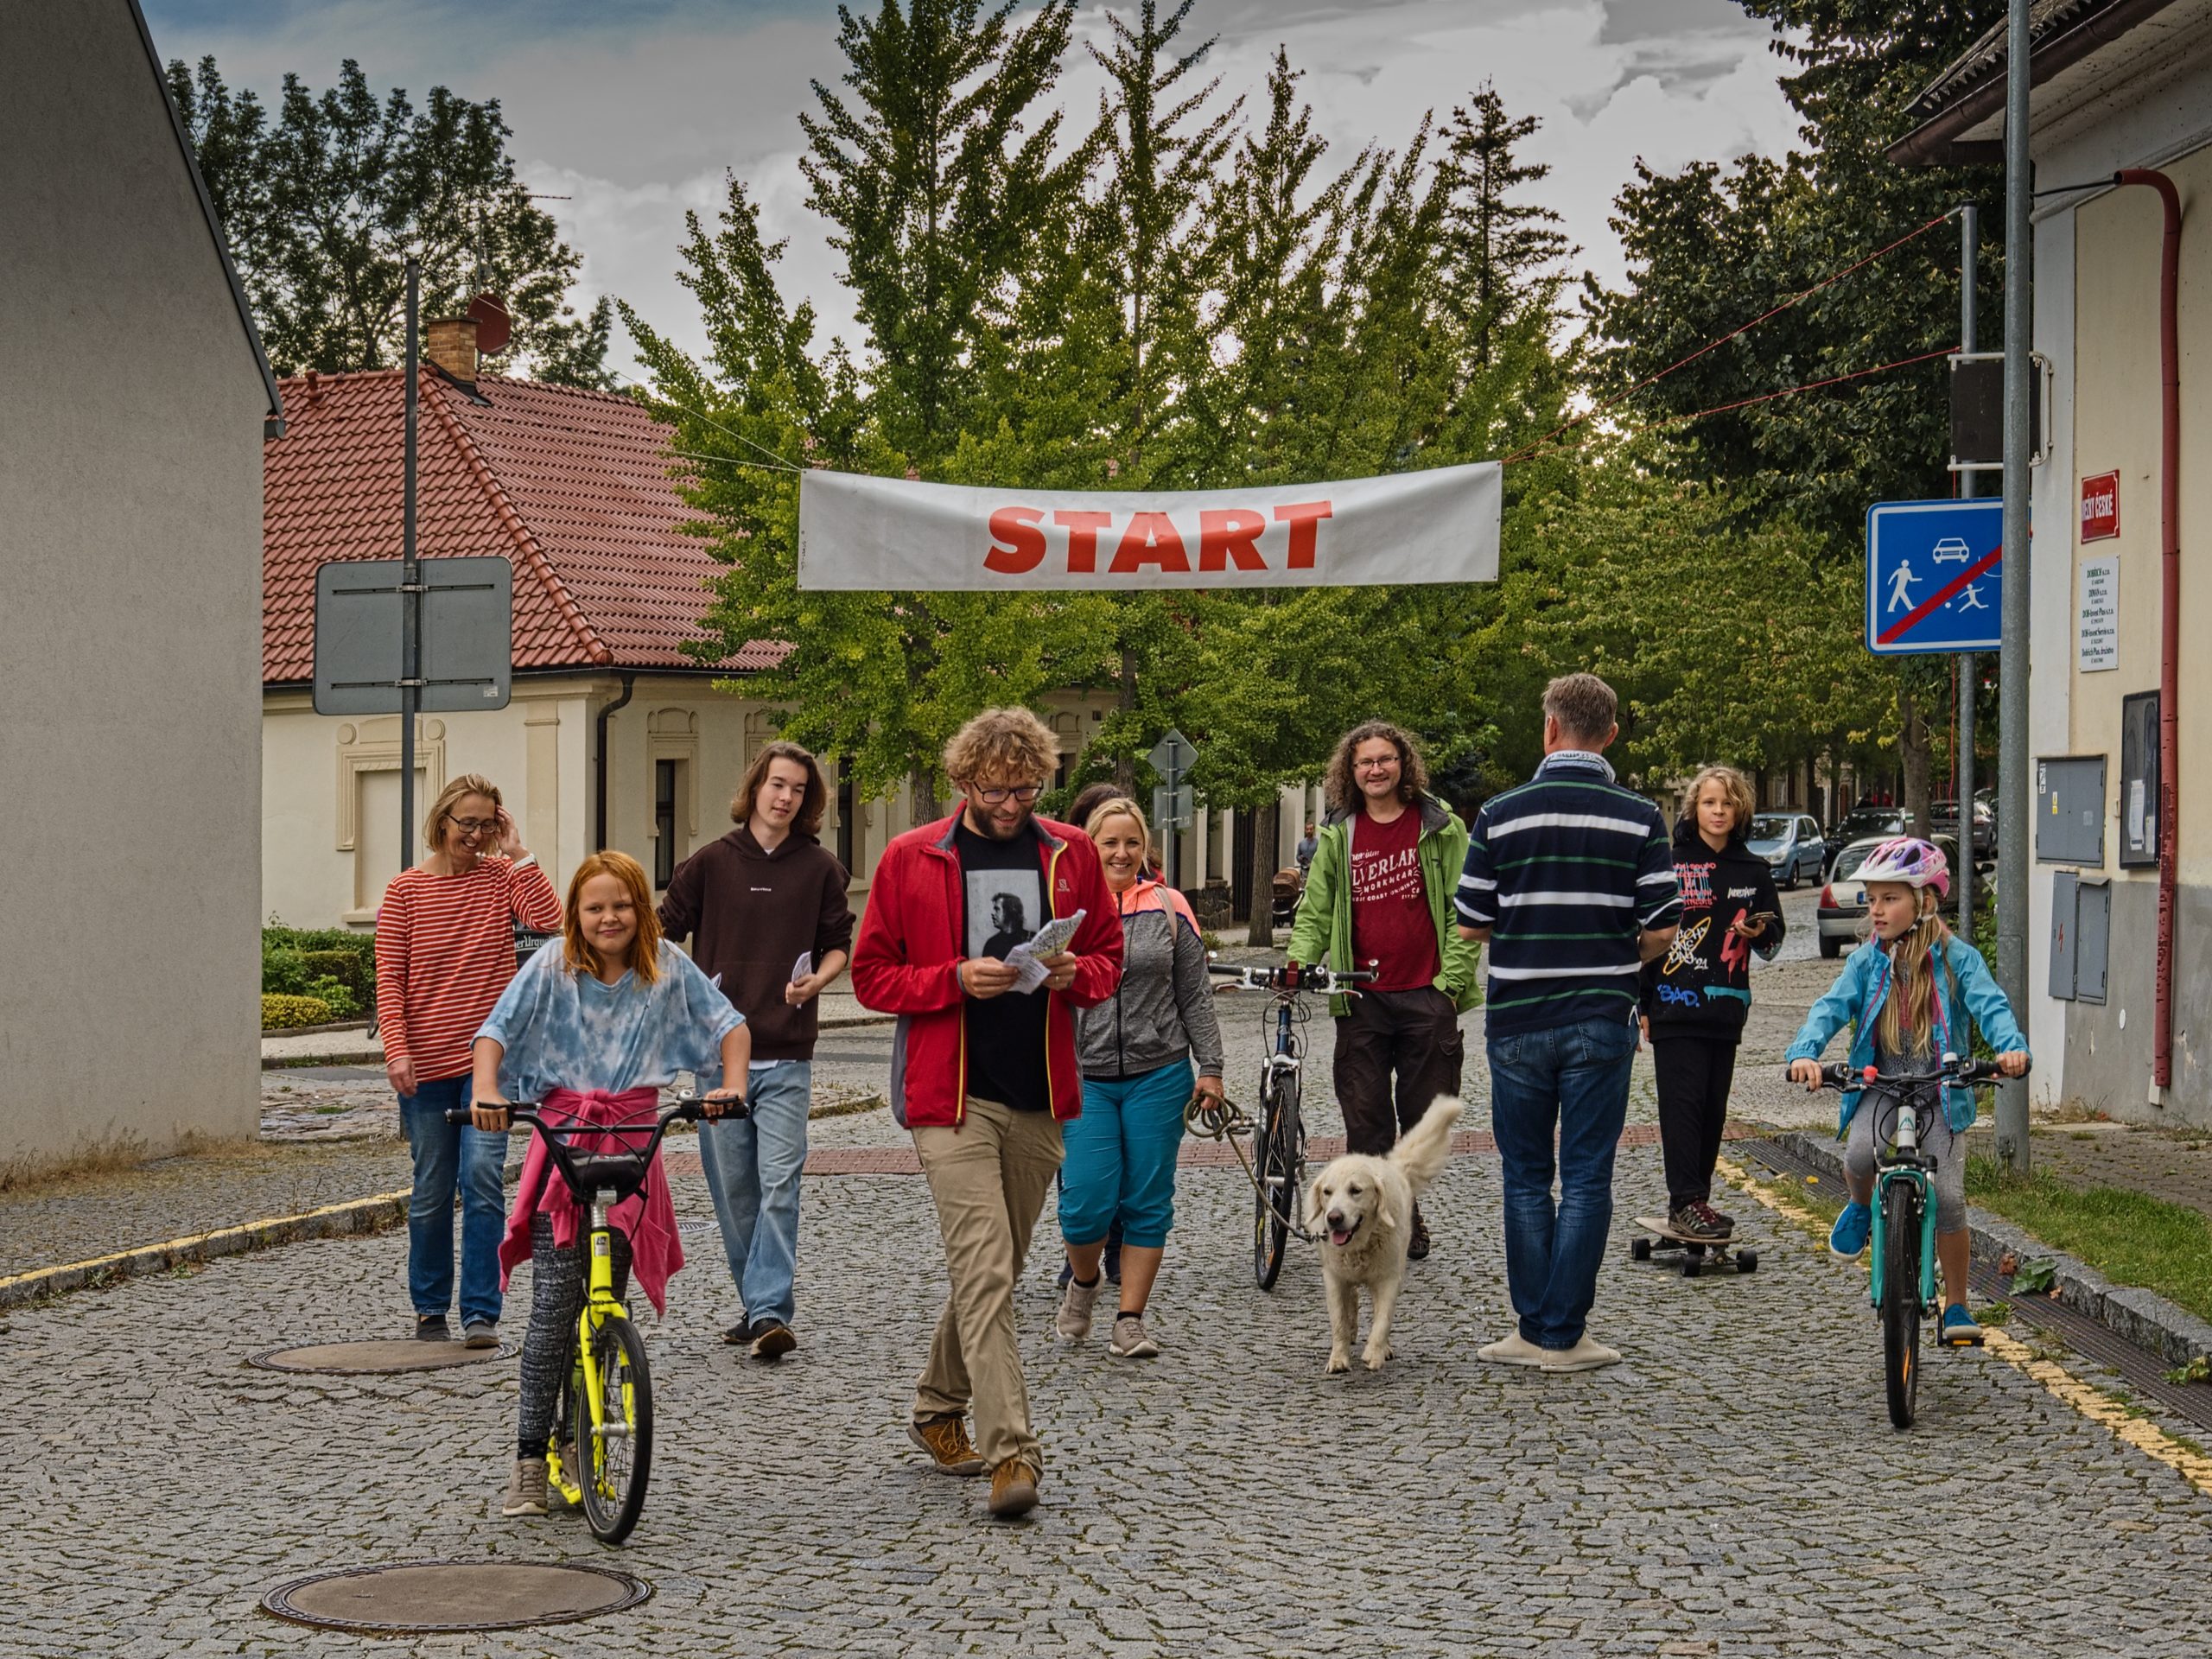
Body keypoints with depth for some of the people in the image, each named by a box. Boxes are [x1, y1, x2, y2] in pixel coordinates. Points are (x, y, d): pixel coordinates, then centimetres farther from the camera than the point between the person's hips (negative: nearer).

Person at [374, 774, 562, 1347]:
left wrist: (518, 854, -10)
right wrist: (397, 1049, -11)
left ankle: (481, 1313, -4)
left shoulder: (501, 878, 4)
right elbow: (389, 978, -1)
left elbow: (550, 920, -15)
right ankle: (430, 1308, 23)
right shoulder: (406, 890, 1)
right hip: (427, 1063, 0)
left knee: (482, 1181, -10)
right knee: (431, 1192, 8)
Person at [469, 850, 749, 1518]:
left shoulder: (667, 966, 3)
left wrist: (731, 1086, -12)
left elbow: (729, 1024, 5)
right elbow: (497, 1030, -6)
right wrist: (486, 1091, -25)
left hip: (632, 1143, 2)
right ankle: (529, 1457, -6)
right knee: (555, 1301, -10)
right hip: (562, 1140, -2)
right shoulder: (551, 967, -1)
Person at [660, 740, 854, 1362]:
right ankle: (756, 1306, 17)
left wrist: (817, 979, -8)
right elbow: (664, 932, 12)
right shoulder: (712, 862, 5)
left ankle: (770, 1312, -14)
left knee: (779, 1182, -12)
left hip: (786, 1056, -1)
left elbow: (840, 943, 12)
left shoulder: (819, 867, 5)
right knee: (732, 1188, 6)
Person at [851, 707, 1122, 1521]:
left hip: (1040, 1099, 4)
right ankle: (1012, 1453, -15)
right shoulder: (912, 859, -2)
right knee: (985, 1273, -12)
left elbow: (1109, 956, 16)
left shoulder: (1071, 853, 8)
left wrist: (1075, 974, -8)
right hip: (951, 1095, -4)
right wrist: (958, 979, -16)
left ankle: (938, 1408, 34)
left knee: (995, 1270, 14)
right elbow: (872, 974, 0)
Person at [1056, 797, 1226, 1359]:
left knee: (1148, 1203, 2)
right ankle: (1082, 1281, 23)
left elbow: (1195, 995, 8)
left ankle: (1130, 1321, 11)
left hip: (1158, 1076, 1)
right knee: (1087, 1201, -8)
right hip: (1084, 1078, -1)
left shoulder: (1170, 908, 5)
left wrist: (1210, 1066, 2)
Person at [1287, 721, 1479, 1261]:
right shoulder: (1338, 836, 8)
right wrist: (1299, 964, -8)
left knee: (1422, 1115, 6)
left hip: (1427, 995, -2)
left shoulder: (1440, 827, 1)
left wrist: (1450, 980, -7)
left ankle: (1407, 1211, 24)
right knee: (1365, 1120, 0)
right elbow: (1316, 912, 10)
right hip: (1362, 1000, 2)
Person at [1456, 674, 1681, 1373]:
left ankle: (1533, 1329, 10)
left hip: (1518, 1020, 1)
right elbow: (1661, 932, -5)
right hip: (1602, 1020, 0)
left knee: (1526, 1178, 10)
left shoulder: (1501, 814, -3)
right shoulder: (1639, 818, -3)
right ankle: (1564, 1334, 2)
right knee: (1586, 1179, 3)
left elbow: (1470, 925, 0)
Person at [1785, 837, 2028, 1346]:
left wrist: (2011, 1046, -39)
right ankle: (1861, 1206, 8)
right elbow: (1832, 1007, -8)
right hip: (1880, 1085, 1)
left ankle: (1956, 1307, 9)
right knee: (1859, 1155, -29)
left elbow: (1990, 1005, -17)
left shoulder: (1956, 958, -4)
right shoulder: (1867, 961, 3)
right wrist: (1804, 1052, -28)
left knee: (1948, 1198, -9)